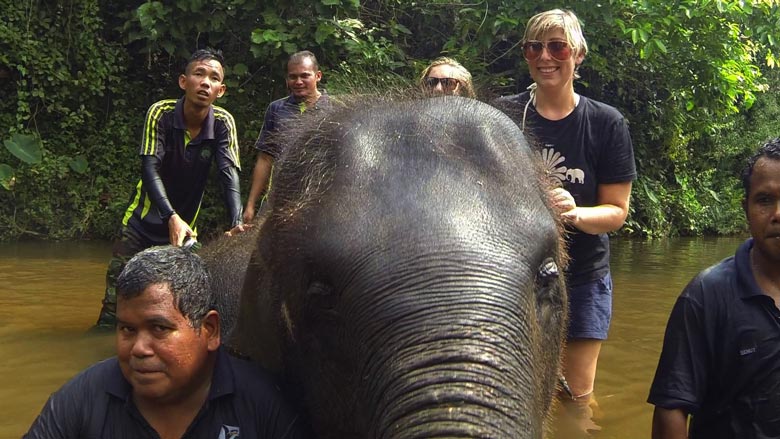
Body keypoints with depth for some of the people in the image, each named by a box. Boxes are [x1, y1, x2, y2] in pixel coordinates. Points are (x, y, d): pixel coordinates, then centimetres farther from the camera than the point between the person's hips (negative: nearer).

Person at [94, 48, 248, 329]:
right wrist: (172, 217, -38)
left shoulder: (222, 122, -11)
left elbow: (230, 175, -20)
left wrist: (236, 224, -37)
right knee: (117, 300, -4)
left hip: (184, 227, 2)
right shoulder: (160, 113, -15)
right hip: (143, 224, -2)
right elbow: (150, 169, -23)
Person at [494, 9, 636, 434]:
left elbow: (617, 211, -5)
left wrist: (575, 214, -24)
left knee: (578, 398, 4)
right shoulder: (502, 115, -4)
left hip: (581, 276, 0)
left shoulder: (606, 123, -5)